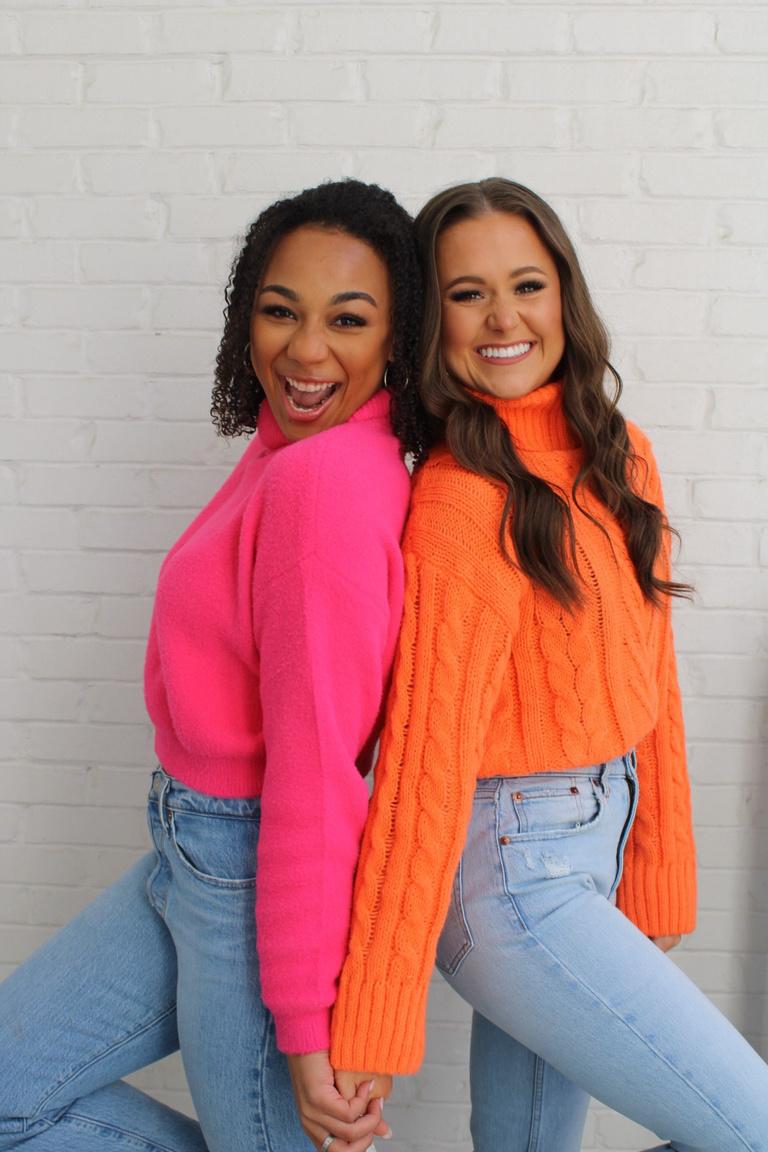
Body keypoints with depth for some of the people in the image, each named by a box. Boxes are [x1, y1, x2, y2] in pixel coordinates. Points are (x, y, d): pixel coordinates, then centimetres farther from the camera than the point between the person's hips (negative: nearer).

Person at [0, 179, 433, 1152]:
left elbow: (317, 767, -23)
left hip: (258, 882, -9)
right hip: (189, 851, 9)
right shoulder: (286, 452, 5)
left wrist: (308, 1024, -18)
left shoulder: (323, 478, -24)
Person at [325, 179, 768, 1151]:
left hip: (599, 841, 7)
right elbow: (425, 760, -21)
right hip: (509, 867, -7)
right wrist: (369, 1033, -17)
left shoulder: (621, 459, 3)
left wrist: (658, 875, 8)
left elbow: (647, 685, 8)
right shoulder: (462, 499, -20)